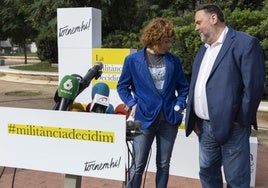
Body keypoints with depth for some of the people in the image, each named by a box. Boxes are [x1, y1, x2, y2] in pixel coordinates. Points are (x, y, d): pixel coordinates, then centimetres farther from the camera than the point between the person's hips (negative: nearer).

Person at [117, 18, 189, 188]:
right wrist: (133, 104, -6)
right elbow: (122, 86, 6)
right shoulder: (133, 60, -4)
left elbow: (183, 87, 12)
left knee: (164, 165, 13)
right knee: (138, 165, 2)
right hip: (145, 118, -2)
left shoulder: (174, 60, 4)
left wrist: (179, 105, -2)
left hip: (169, 119, 3)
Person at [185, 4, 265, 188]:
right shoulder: (203, 49, 15)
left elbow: (254, 86, -14)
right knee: (207, 173, 18)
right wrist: (194, 119, 11)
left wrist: (241, 120, -11)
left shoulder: (245, 43, -10)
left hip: (231, 127, -7)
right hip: (205, 126, 7)